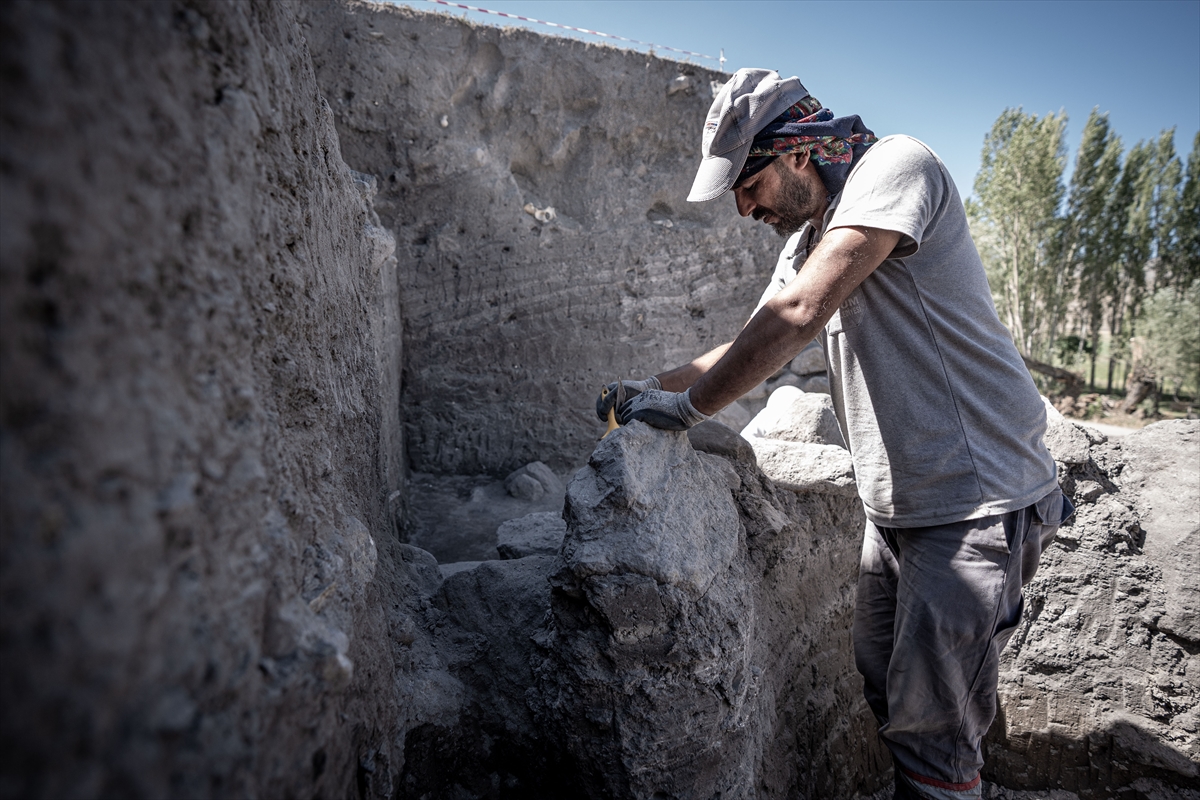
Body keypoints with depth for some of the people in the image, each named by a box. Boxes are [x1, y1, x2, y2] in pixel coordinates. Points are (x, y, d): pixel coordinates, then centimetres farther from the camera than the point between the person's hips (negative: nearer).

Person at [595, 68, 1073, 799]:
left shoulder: (896, 166, -14)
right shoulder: (807, 239, 14)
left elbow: (799, 316, -26)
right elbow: (756, 348, 19)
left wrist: (689, 406, -18)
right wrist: (653, 387, 6)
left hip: (976, 502, -9)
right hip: (897, 507, 9)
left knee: (929, 736, -2)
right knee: (880, 694, 17)